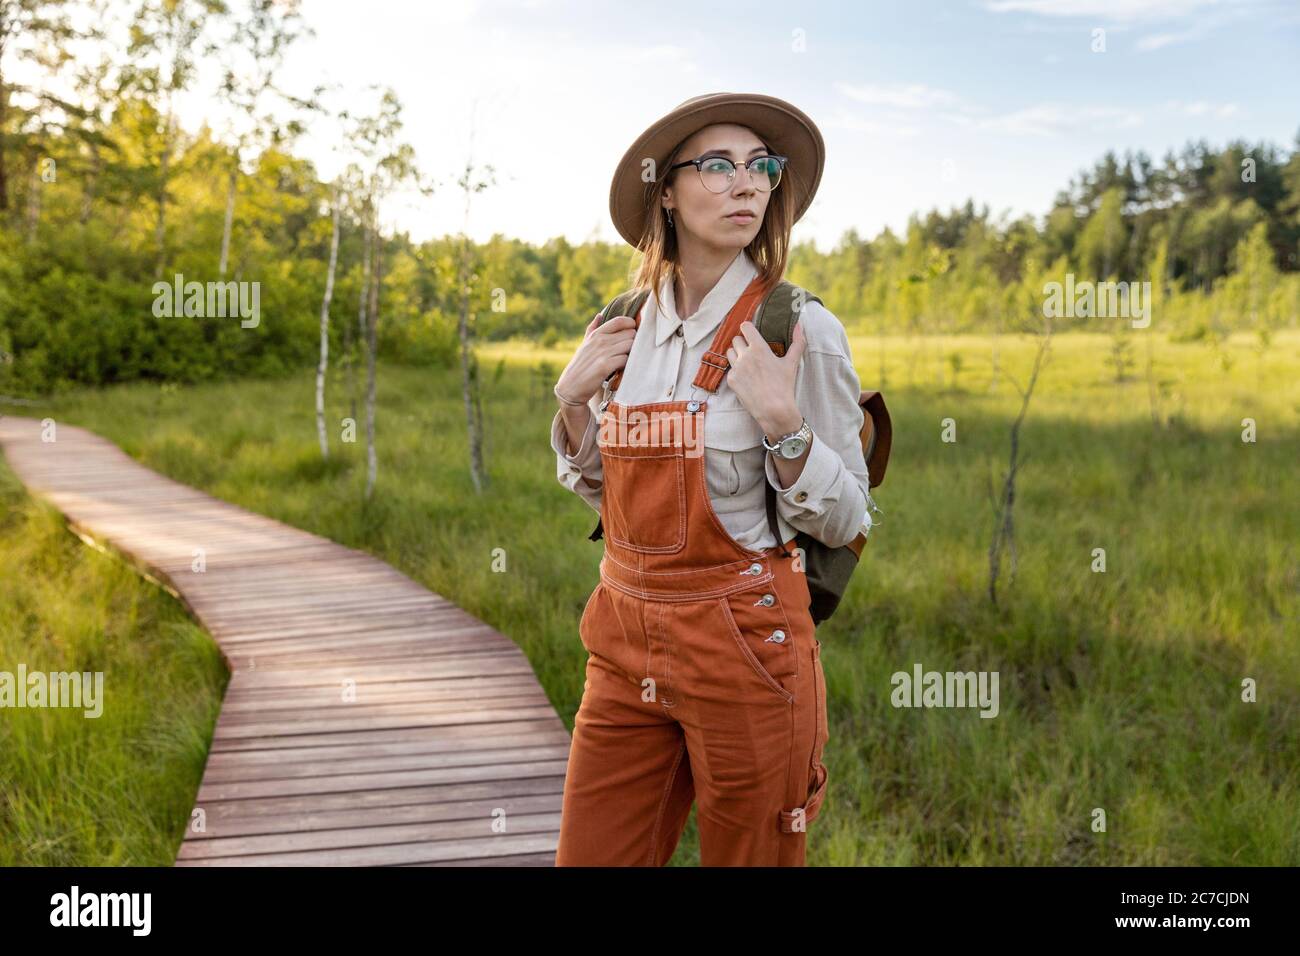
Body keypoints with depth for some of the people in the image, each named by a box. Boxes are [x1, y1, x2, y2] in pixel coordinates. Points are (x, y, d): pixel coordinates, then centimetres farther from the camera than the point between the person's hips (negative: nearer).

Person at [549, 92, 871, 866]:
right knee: (587, 857, 11)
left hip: (743, 648, -4)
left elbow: (844, 522, -7)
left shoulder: (801, 330, -10)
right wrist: (574, 399, 0)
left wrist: (781, 421, -21)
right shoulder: (624, 329, 5)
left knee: (750, 857, 11)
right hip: (627, 644, 5)